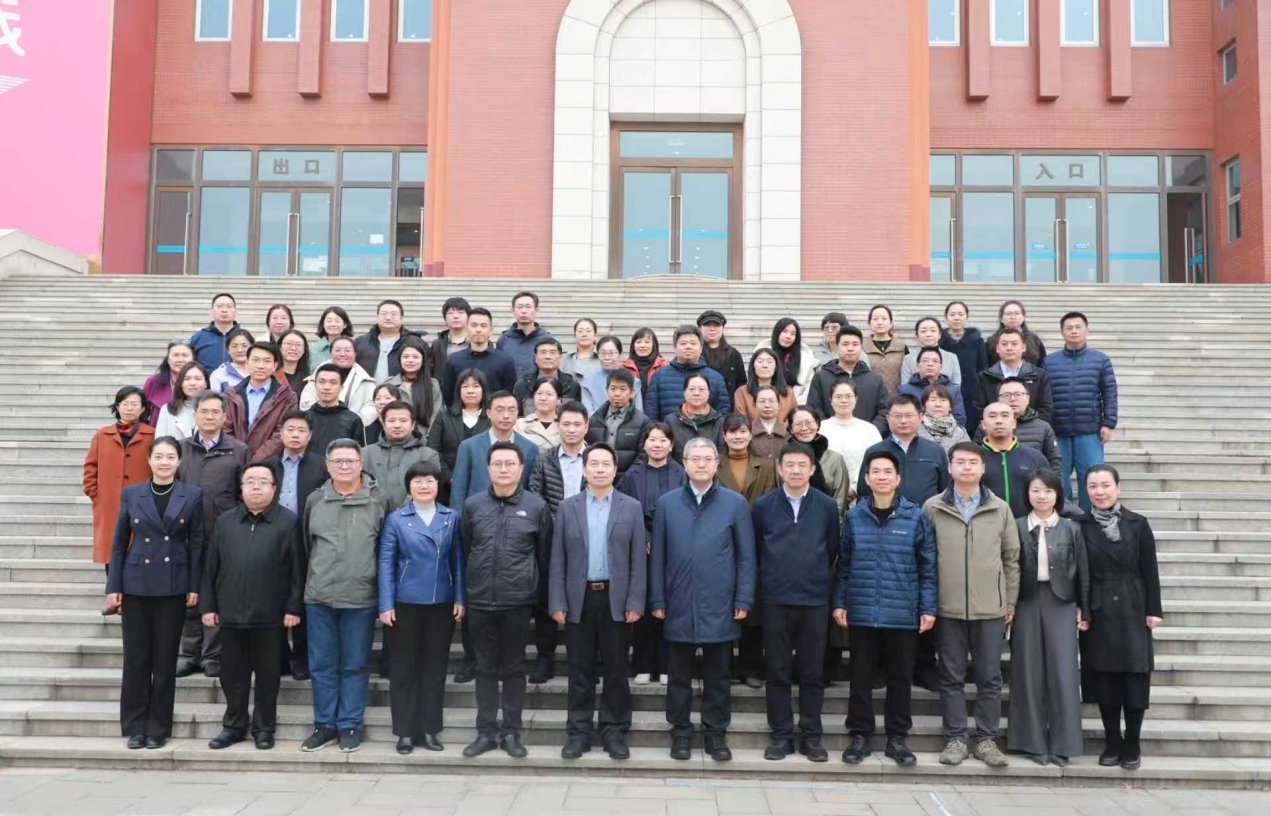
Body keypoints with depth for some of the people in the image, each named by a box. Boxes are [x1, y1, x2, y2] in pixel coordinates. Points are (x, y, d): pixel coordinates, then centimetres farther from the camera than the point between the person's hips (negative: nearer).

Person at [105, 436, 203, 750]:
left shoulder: (192, 495, 0)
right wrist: (113, 586, 0)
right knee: (136, 657, 6)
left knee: (165, 659, 5)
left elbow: (196, 544, 1)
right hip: (136, 585, 1)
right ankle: (135, 726, 17)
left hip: (173, 586, -1)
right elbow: (118, 543, 4)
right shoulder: (130, 493, 2)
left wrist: (195, 586, -3)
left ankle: (158, 727, 16)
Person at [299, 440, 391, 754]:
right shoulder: (315, 501, 7)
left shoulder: (379, 501, -1)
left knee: (355, 666, 6)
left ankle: (350, 726, 17)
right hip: (319, 598, 2)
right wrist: (318, 576, 14)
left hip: (361, 599, -2)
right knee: (322, 665, 9)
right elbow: (307, 545, 16)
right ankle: (325, 725, 21)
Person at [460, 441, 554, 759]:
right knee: (486, 667, 10)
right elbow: (464, 552, 10)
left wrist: (537, 592, 7)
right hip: (480, 601, 1)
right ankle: (486, 732, 19)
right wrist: (465, 594, 10)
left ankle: (512, 732, 18)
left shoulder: (536, 506, -2)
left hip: (518, 601, -1)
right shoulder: (472, 505, 2)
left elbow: (544, 554, 5)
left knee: (514, 668, 8)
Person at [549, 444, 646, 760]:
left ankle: (615, 731, 17)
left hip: (617, 600, 0)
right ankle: (578, 731, 16)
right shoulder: (567, 507, 5)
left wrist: (635, 602, -7)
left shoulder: (632, 507, 3)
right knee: (580, 670, 7)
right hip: (579, 599, 1)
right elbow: (558, 559, 3)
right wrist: (557, 602, -4)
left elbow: (638, 559, 0)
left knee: (616, 669, 6)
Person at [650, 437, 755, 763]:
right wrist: (657, 600, 2)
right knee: (679, 675, 10)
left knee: (717, 675, 9)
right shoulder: (666, 504, 3)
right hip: (678, 606, 1)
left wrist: (744, 600, -3)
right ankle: (680, 732, 23)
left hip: (720, 607, -1)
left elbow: (746, 556, 1)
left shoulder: (736, 503, 0)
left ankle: (716, 733, 21)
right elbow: (658, 556, 5)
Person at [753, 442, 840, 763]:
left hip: (815, 600, 0)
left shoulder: (827, 506, 1)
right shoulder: (762, 505, 1)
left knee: (812, 673, 6)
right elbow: (753, 550, 9)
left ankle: (811, 736, 17)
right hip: (774, 600, 0)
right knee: (777, 672, 5)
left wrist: (816, 577, 12)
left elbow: (832, 549, 9)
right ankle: (781, 736, 15)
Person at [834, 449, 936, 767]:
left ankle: (898, 738, 21)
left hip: (903, 614, 0)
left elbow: (928, 567, 2)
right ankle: (859, 735, 19)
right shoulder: (854, 516, 2)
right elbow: (843, 563, 7)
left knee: (901, 678, 9)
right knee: (861, 677, 8)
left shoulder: (915, 517, -1)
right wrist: (839, 602, 2)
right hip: (862, 613, 1)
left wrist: (928, 608, -2)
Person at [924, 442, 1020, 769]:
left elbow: (1011, 558, 9)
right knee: (951, 677, 6)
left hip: (991, 608, 1)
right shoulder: (932, 508, 1)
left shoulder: (1000, 509, 5)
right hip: (948, 608, -1)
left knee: (990, 678, 6)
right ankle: (955, 739, 15)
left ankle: (987, 739, 17)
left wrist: (1010, 603, 6)